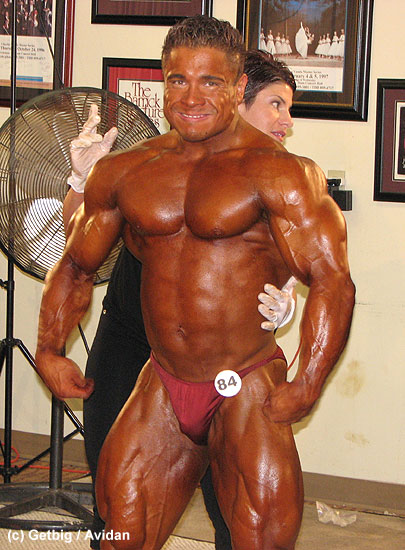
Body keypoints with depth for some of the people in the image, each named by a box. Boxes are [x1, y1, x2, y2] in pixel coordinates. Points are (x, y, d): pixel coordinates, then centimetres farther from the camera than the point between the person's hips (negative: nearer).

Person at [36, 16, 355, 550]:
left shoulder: (279, 174, -11)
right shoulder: (123, 172, 6)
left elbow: (332, 282, -17)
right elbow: (76, 266, 18)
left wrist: (306, 386, -24)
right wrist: (49, 350, 8)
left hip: (247, 389, -5)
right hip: (162, 387, 5)